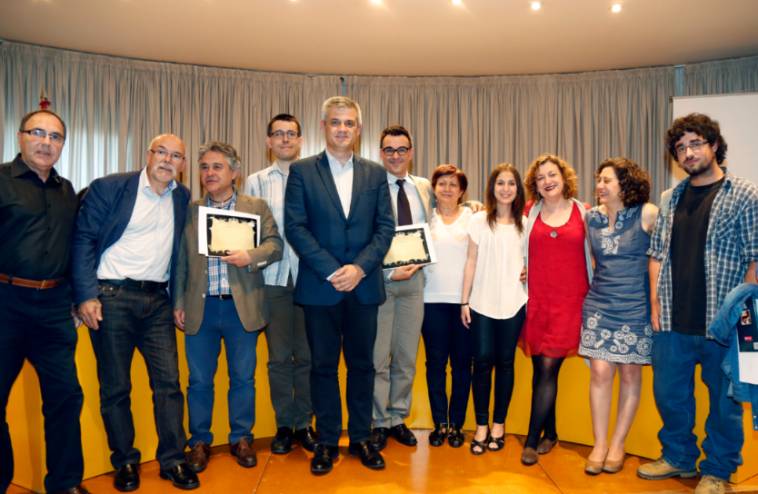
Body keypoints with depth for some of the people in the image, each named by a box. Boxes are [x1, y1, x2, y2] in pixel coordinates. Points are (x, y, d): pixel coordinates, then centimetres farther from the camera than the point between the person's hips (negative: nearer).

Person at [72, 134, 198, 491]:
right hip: (112, 297, -3)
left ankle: (173, 461, 15)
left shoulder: (182, 198, 10)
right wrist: (86, 295, -13)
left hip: (157, 301, 4)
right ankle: (125, 462, 23)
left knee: (169, 382, 2)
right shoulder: (109, 188, -3)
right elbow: (83, 239, -6)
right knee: (115, 387, 6)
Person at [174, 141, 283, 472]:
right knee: (199, 380, 9)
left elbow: (274, 245, -1)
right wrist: (178, 303, 5)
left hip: (242, 307, -1)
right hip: (200, 307, 1)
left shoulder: (256, 207, 5)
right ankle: (199, 442, 25)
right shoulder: (189, 210, 9)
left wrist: (251, 255, -20)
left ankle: (241, 438, 25)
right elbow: (180, 261, 9)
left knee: (243, 378, 8)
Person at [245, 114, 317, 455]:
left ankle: (304, 424, 22)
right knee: (279, 356, 8)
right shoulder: (255, 182, 10)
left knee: (307, 355, 7)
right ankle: (284, 425, 23)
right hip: (273, 278, 1)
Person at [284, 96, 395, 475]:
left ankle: (360, 438, 25)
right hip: (320, 286, -2)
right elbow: (294, 227, -6)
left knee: (361, 364, 11)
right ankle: (327, 441, 22)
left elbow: (386, 227, 3)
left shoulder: (375, 173, 9)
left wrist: (359, 267, -11)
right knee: (323, 366, 8)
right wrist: (332, 271, -14)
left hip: (364, 286, 2)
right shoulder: (302, 171, 3)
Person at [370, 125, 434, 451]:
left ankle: (398, 418, 26)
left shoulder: (424, 188, 10)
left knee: (407, 357, 12)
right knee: (377, 357, 3)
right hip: (378, 280, -4)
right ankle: (378, 423, 18)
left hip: (414, 279, 4)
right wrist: (389, 273, -14)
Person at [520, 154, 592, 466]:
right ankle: (549, 433, 27)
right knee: (541, 369, 9)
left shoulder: (582, 212, 2)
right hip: (537, 299, 2)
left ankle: (532, 440, 5)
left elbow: (593, 255, 6)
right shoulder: (530, 213, 7)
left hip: (569, 300, -2)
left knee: (549, 367, -5)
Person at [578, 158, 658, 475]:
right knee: (600, 372, -1)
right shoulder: (591, 217, 3)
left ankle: (618, 444, 21)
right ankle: (599, 444, 12)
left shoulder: (647, 214, -8)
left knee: (630, 373, 7)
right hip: (599, 304, 2)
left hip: (636, 306, -2)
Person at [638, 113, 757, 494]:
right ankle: (678, 457, 35)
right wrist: (655, 303, 4)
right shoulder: (672, 199, 10)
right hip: (672, 322, 5)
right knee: (669, 394, 15)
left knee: (723, 401, 10)